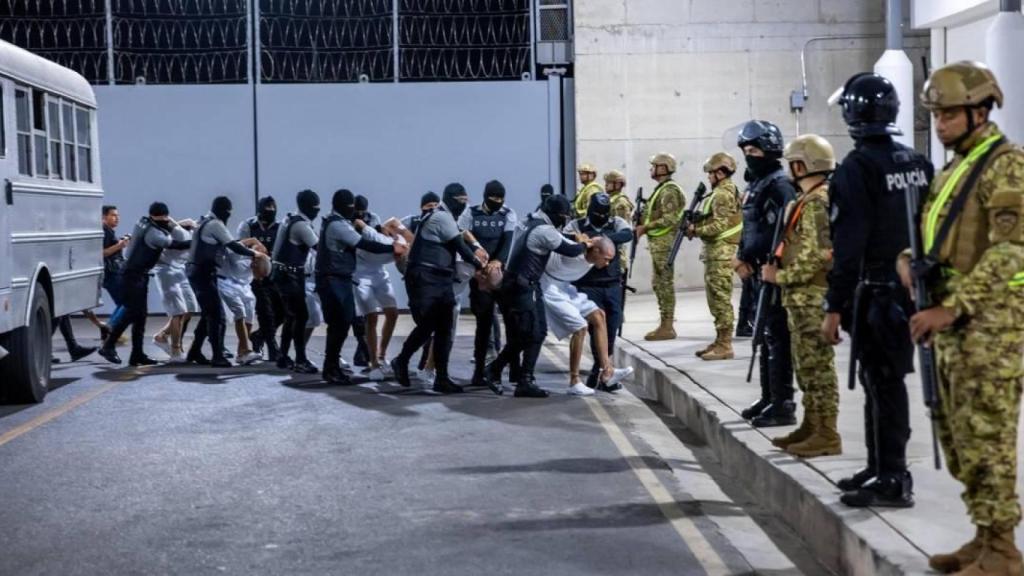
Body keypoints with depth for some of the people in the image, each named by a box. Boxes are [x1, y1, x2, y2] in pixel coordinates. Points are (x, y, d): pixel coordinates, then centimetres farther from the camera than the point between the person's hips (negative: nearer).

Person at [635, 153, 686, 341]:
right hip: (658, 242, 11)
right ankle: (665, 324, 17)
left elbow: (669, 219, -23)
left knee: (665, 284, -8)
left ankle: (667, 327, -5)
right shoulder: (661, 189, 17)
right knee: (660, 284, 12)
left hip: (664, 242, -11)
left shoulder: (669, 191, -14)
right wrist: (644, 227, 10)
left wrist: (646, 227, -19)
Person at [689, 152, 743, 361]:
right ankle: (720, 341, 21)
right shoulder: (725, 192, 18)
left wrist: (696, 230, -12)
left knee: (721, 299, -8)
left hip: (721, 253, -11)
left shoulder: (722, 194, -14)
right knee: (715, 298, 14)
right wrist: (696, 225, 8)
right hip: (715, 252, 11)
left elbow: (720, 226, -21)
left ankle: (725, 345, -6)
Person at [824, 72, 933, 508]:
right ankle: (881, 468, 26)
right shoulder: (918, 163, 9)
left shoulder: (857, 168, -13)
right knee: (885, 381, 16)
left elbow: (848, 245, -17)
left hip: (876, 293, -7)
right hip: (912, 288, 7)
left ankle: (892, 481, 2)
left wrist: (835, 307, -15)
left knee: (882, 384, -2)